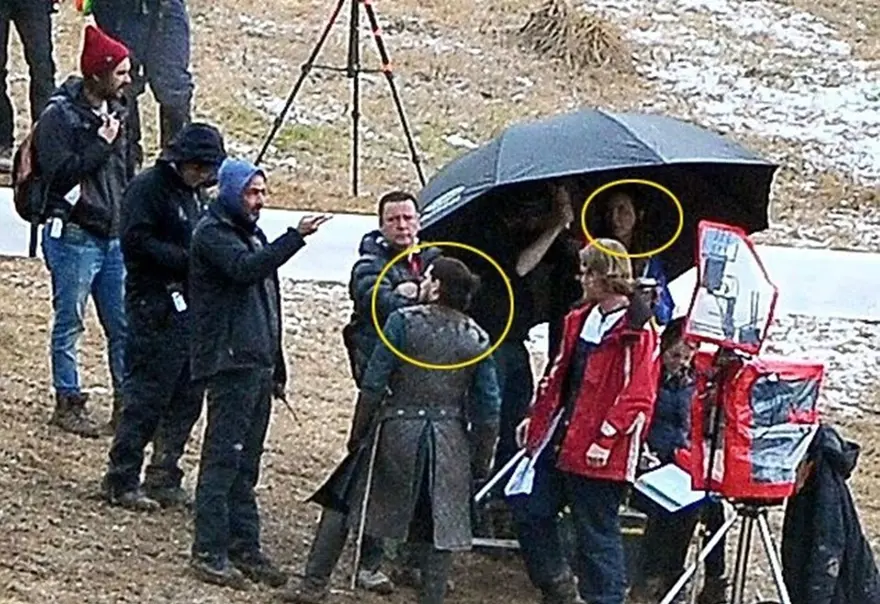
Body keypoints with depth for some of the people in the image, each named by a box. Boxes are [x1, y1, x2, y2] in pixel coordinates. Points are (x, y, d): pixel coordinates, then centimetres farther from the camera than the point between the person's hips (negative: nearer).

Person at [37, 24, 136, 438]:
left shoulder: (117, 112, 12)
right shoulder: (59, 117, -10)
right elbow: (60, 174, -21)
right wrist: (101, 144, -18)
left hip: (113, 237, 7)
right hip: (73, 237, -7)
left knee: (123, 326, 6)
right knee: (69, 324, 2)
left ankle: (127, 402, 12)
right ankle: (68, 404, 10)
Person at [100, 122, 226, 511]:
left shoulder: (190, 192, 18)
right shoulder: (148, 187, -9)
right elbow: (136, 240, -18)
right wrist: (186, 260, -20)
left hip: (187, 305, 9)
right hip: (155, 307, -9)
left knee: (187, 398, 9)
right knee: (147, 396, -7)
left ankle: (164, 480, 17)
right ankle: (121, 482, 0)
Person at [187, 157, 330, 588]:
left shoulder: (251, 234, 22)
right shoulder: (212, 233, -6)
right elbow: (245, 269, -26)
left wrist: (277, 368, 23)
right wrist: (296, 238, -30)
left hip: (257, 365, 9)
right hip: (228, 363, -9)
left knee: (245, 463, 11)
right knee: (223, 457, -9)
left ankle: (245, 548, 15)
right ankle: (209, 552, -8)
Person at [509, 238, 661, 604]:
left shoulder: (637, 333, -14)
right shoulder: (581, 320, 13)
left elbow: (638, 396, -18)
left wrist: (606, 440, -21)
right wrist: (535, 418, 18)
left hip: (599, 452, -9)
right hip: (560, 437, 9)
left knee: (597, 531, -2)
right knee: (529, 505, 12)